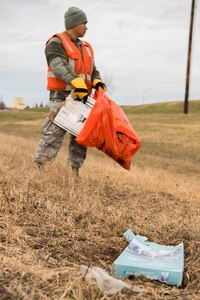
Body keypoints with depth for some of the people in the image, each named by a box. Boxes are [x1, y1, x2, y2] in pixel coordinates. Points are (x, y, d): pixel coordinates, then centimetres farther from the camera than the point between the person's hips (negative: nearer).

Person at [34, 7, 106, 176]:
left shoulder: (86, 48, 21)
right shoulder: (56, 43, -4)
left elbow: (93, 70, 20)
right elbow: (60, 67, -20)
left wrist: (97, 82, -4)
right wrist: (77, 83, -35)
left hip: (82, 98, 8)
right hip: (62, 98, -7)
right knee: (53, 136, -11)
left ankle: (75, 172, 14)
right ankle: (38, 169, -6)